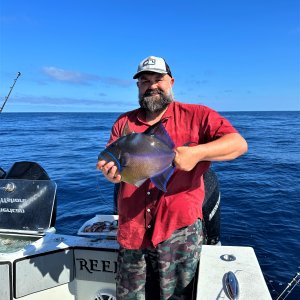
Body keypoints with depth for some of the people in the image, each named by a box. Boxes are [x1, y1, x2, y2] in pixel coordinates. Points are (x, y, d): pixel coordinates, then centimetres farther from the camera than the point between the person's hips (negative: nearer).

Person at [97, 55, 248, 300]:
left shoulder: (197, 115, -3)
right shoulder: (124, 122, 8)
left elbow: (239, 143, -12)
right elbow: (109, 162, 5)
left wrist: (197, 152, -29)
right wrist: (112, 173, -20)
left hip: (179, 229, -3)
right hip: (132, 231, 4)